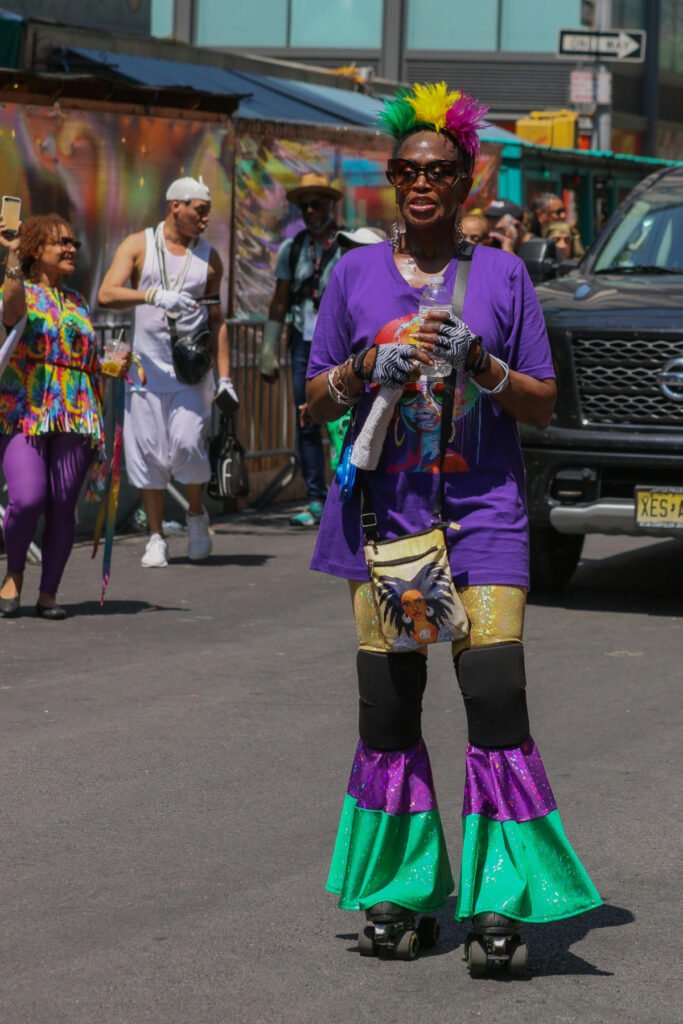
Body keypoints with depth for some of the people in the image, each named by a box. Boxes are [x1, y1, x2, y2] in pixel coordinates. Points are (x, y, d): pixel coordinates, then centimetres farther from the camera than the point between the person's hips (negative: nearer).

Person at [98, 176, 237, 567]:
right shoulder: (138, 246, 1)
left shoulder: (209, 257, 8)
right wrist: (153, 295, -28)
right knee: (148, 451, 0)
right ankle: (156, 538, 10)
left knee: (188, 443, -14)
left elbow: (217, 320, 11)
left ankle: (198, 515, 12)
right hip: (147, 365, 0)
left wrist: (225, 377, 6)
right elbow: (107, 293, -12)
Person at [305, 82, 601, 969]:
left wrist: (482, 365, -13)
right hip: (385, 506, 1)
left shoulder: (503, 275, 5)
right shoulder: (356, 274, 8)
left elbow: (542, 404, 5)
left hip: (483, 509, -1)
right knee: (387, 705, 2)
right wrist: (369, 366, -10)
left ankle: (498, 900, -6)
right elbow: (318, 400, 10)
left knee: (497, 697, -12)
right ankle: (397, 892, 15)